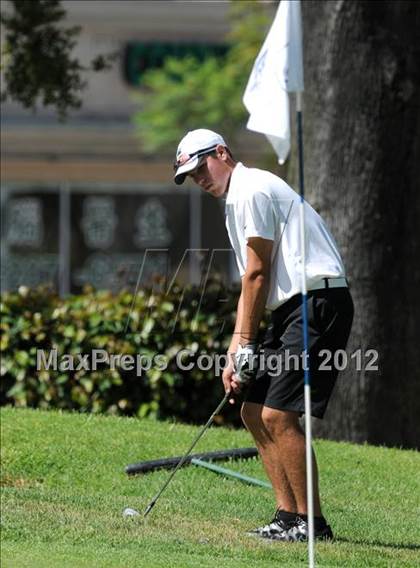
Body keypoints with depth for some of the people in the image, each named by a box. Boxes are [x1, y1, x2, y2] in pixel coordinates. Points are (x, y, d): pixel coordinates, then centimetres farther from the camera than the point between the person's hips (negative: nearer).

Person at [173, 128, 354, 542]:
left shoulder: (252, 190, -10)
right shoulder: (236, 201, 22)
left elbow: (257, 275, -10)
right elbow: (253, 282, 22)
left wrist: (246, 345, -5)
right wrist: (235, 352, 14)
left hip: (317, 302, -11)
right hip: (293, 307, 11)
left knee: (278, 415, -15)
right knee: (255, 412, 10)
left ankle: (311, 522, -11)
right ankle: (288, 516, 9)